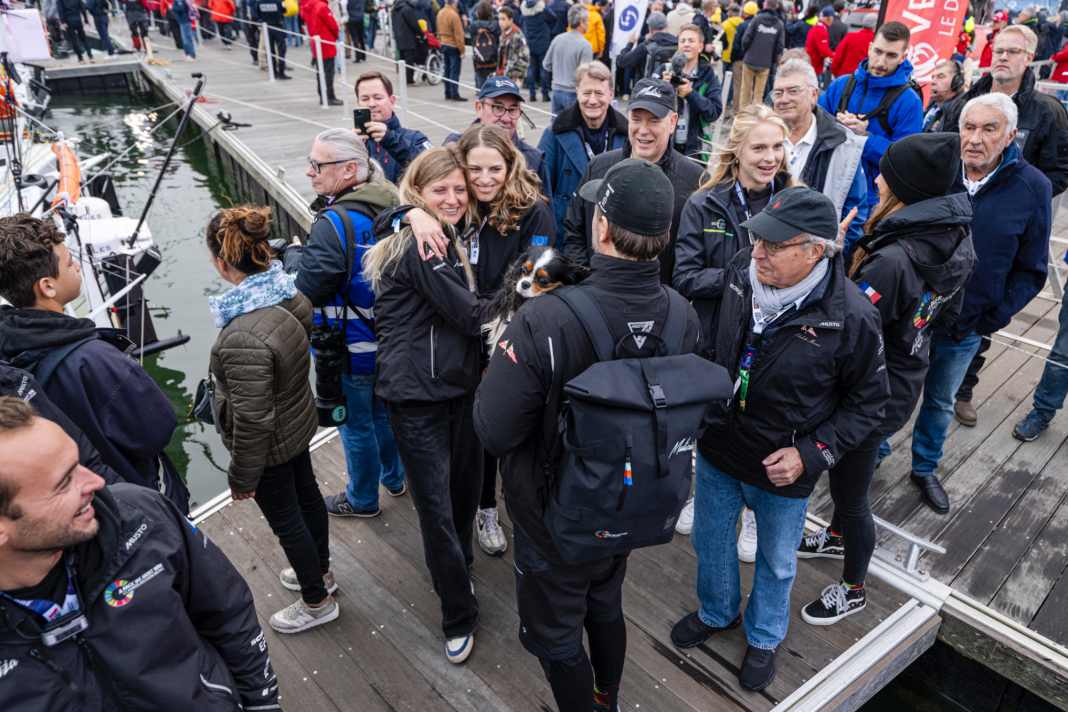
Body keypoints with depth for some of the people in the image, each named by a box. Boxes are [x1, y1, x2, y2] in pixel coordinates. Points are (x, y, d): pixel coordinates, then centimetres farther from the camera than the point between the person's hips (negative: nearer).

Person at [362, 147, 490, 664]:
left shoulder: (447, 241, 14)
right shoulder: (418, 246, -16)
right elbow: (470, 316, -18)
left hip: (458, 385, 8)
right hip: (417, 397, -8)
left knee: (466, 486, 16)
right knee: (437, 510, 1)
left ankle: (458, 568, 42)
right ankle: (459, 617, 17)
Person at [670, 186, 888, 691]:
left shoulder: (852, 318, -26)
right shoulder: (741, 271, -15)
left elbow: (867, 403, -10)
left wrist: (810, 454, -19)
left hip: (782, 472, -3)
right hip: (717, 449, 4)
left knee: (776, 560, 23)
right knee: (710, 539, 25)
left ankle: (764, 637, 52)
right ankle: (717, 612, 56)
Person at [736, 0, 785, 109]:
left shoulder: (757, 19, -7)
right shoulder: (780, 24, -1)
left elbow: (746, 39, -10)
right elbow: (780, 46, -3)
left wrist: (745, 52, 9)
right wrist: (773, 60, 12)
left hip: (750, 61, -1)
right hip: (766, 64, 1)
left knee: (746, 90, 8)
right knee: (759, 92, 8)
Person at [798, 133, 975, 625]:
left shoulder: (893, 260, -33)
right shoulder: (958, 239, -4)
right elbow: (947, 313, 9)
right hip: (905, 379, 9)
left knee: (850, 492, 13)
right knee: (847, 475, 30)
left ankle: (853, 589, 35)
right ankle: (838, 537, 55)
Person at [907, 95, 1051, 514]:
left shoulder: (1033, 188, -11)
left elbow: (1030, 271, -3)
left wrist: (990, 320, -9)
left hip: (965, 327, 1)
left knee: (941, 401, 20)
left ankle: (925, 468, 41)